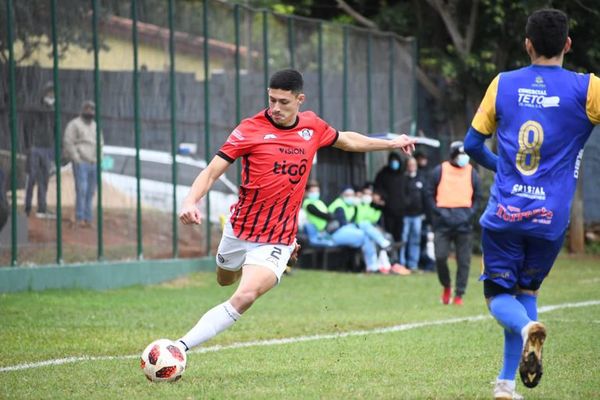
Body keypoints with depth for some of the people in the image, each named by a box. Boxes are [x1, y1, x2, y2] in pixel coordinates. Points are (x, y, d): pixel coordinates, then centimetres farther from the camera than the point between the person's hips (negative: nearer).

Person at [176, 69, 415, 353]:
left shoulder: (312, 126, 0)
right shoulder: (250, 129, -11)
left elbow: (347, 140, 23)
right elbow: (212, 172, -15)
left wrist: (392, 143, 31)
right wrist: (190, 202, -34)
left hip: (277, 241, 0)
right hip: (239, 231, 1)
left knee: (244, 296, -23)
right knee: (224, 280, 25)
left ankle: (180, 347, -22)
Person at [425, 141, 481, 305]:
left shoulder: (472, 173, 9)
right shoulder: (439, 171, 3)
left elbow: (477, 196, 15)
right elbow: (430, 195, 5)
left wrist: (471, 212, -1)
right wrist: (438, 212, -8)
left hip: (464, 222, 2)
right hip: (443, 222, -2)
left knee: (463, 261, 1)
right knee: (440, 257, -7)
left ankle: (459, 294, 9)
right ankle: (446, 286, 18)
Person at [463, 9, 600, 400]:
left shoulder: (503, 84, 4)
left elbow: (472, 144, 11)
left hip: (503, 212, 0)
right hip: (551, 217, 0)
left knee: (499, 294, 10)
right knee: (527, 290, 19)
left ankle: (526, 327, -24)